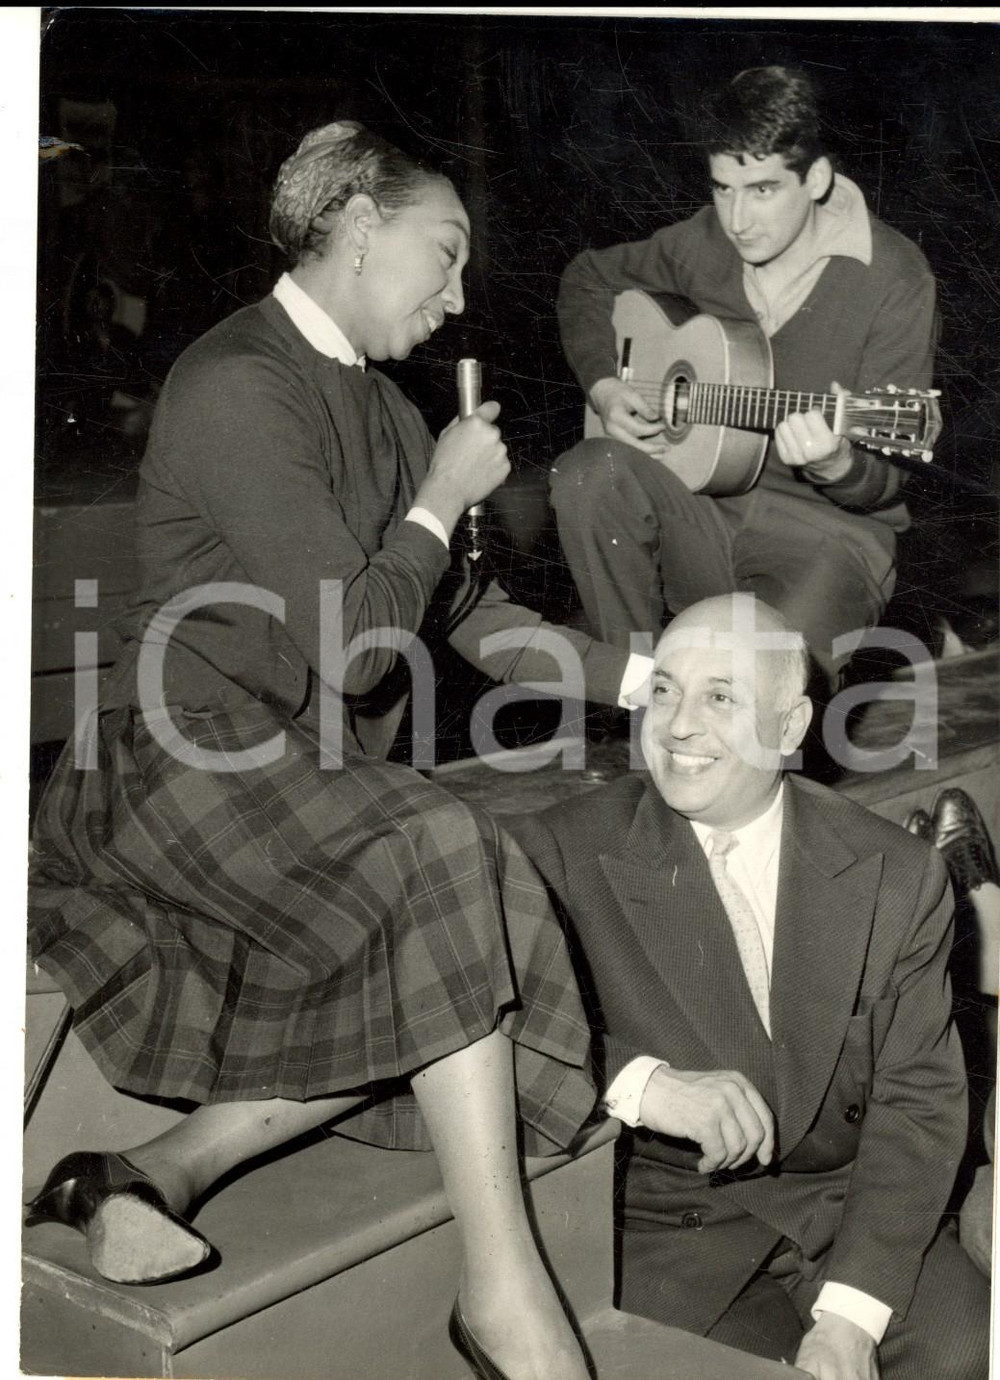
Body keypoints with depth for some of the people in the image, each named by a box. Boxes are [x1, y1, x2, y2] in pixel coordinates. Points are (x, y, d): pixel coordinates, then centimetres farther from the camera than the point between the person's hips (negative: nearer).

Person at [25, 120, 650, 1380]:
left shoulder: (378, 406, 17)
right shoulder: (237, 387, -13)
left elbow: (464, 614, 18)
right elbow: (349, 647, -19)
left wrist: (640, 678, 9)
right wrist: (442, 498, -5)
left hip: (316, 777, 9)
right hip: (193, 756, -8)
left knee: (422, 984, -15)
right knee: (441, 866, -29)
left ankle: (160, 1170, -9)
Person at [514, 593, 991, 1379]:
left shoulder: (898, 875, -2)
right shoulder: (567, 854, -7)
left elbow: (919, 1098, -3)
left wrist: (849, 1314, -14)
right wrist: (642, 1083, -30)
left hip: (847, 1202, 3)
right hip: (668, 1220, -2)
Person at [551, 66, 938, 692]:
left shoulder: (893, 281, -10)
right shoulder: (704, 243, 3)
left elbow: (884, 481, -10)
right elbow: (589, 276, 22)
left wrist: (837, 466, -35)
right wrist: (605, 386, 5)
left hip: (825, 523, -4)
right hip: (699, 497, 5)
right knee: (587, 473, -28)